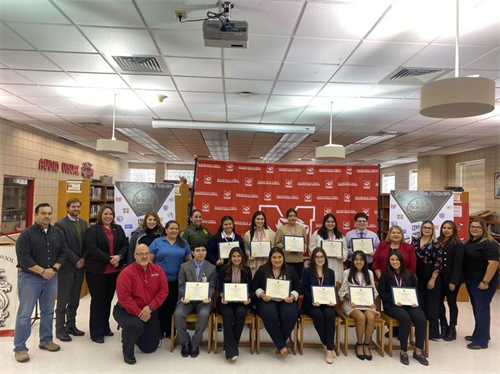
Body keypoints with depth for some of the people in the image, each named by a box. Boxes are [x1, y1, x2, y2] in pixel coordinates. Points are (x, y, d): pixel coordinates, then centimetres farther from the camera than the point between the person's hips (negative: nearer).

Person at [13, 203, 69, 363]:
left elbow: (63, 253, 4)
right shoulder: (27, 234, -12)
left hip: (51, 278, 5)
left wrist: (54, 269, -10)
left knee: (48, 311, 14)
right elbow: (24, 258, -17)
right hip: (29, 278, -5)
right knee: (24, 314, 0)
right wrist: (42, 271, -18)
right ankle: (19, 348, 12)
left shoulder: (58, 232, 3)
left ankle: (46, 341, 29)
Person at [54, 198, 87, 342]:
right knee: (63, 300, 4)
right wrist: (76, 261, -15)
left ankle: (71, 326, 25)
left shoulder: (83, 223, 11)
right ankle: (60, 329, 15)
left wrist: (83, 259, -5)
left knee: (74, 300, 14)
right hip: (66, 267, -6)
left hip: (80, 266, 6)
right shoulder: (60, 224, -9)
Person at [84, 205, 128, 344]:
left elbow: (125, 245, 6)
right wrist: (109, 258, -20)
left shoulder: (118, 229, 12)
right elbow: (92, 248, -15)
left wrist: (119, 257, -13)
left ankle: (105, 328, 28)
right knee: (98, 301, 3)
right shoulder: (92, 230, -4)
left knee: (108, 300, 15)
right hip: (97, 271, -5)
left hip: (115, 270, 5)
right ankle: (96, 332, 12)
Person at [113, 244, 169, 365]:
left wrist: (150, 307, -23)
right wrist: (139, 313, -26)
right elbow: (124, 297, -23)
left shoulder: (158, 270, -6)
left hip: (150, 311, 4)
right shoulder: (127, 273, -18)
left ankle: (135, 334, 41)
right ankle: (127, 351, -5)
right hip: (127, 310, -4)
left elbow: (163, 290, -11)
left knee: (150, 348, 9)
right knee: (135, 325, -38)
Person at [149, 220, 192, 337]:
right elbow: (149, 260, 1)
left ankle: (170, 331, 21)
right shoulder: (157, 242, 1)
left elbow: (189, 260, 11)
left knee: (172, 305, 9)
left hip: (176, 280, 2)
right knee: (160, 305, 4)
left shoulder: (183, 243, 7)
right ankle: (159, 331, 18)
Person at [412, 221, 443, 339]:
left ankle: (431, 331, 15)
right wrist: (412, 274, 3)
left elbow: (438, 263, -12)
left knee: (431, 303, 4)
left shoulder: (436, 244, -8)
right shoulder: (415, 241, 6)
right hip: (418, 276, 4)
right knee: (419, 302, 9)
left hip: (431, 277, -4)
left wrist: (433, 279, -14)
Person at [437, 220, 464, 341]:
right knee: (439, 302, 7)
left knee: (451, 303, 7)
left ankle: (452, 329, 20)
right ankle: (444, 326, 23)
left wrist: (453, 281, -17)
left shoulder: (458, 244, -8)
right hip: (439, 277, 4)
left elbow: (457, 264, -13)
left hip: (451, 279, -4)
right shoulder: (437, 242, 6)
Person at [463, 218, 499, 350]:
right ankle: (479, 334, 28)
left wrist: (485, 282, -24)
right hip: (471, 282, 8)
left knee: (482, 310, -2)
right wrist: (466, 279, 15)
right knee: (476, 308, 16)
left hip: (482, 283, -8)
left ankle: (481, 341, 6)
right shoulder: (469, 242, 10)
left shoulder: (489, 243, -16)